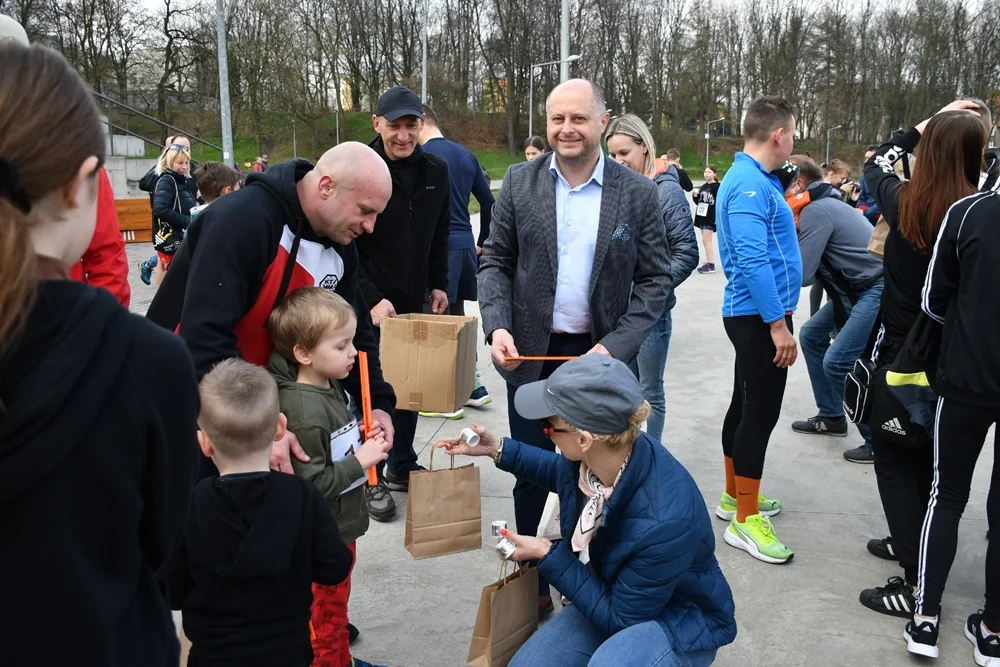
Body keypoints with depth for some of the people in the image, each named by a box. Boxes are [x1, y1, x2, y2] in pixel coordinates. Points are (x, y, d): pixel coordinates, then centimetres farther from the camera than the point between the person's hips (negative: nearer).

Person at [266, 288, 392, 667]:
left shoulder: (330, 387, 2)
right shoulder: (305, 412, -29)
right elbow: (311, 485, -30)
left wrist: (363, 441, 1)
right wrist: (360, 461, -24)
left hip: (342, 523, 9)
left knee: (335, 604, 25)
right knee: (324, 612, 11)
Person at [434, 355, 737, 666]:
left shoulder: (664, 522, -39)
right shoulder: (600, 453, -19)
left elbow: (621, 617, -23)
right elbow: (568, 475, 10)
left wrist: (547, 555, -19)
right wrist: (499, 449, 5)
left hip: (682, 617, -6)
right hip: (611, 594, 6)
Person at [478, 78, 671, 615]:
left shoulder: (638, 194, -4)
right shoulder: (519, 183, 0)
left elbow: (655, 279, -3)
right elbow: (495, 262, 3)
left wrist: (615, 346, -14)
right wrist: (497, 327, -13)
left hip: (601, 356, -1)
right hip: (532, 353, 1)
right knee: (532, 474, 11)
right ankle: (533, 585, 29)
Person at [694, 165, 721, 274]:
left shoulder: (717, 187, -8)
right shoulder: (703, 187, 15)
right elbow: (698, 202, 18)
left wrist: (716, 217, -20)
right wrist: (695, 195, -2)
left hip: (711, 217, -8)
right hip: (702, 216, 8)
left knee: (706, 240, -10)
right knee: (706, 241, 11)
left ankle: (711, 265, -6)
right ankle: (708, 263, 16)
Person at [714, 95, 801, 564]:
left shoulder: (756, 180, 13)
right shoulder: (749, 184, -19)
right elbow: (753, 259, -25)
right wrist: (778, 324, -24)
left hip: (753, 314, 11)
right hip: (760, 316, -11)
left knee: (747, 404, 17)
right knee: (760, 411, -6)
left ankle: (735, 494, 31)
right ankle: (745, 520, 3)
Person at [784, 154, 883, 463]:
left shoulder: (816, 211, -18)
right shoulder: (820, 205, 13)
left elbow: (801, 273, -22)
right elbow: (813, 265, 11)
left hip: (879, 289, -11)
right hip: (856, 288, 11)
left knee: (838, 362, -14)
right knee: (812, 335, 17)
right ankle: (832, 417, 27)